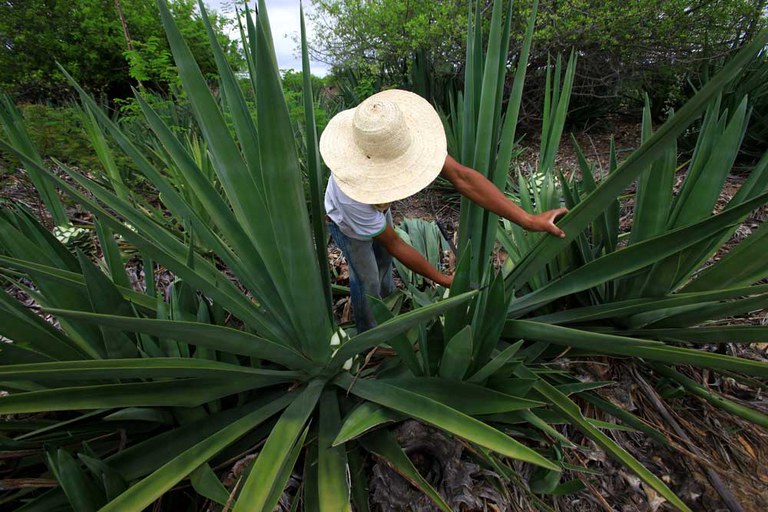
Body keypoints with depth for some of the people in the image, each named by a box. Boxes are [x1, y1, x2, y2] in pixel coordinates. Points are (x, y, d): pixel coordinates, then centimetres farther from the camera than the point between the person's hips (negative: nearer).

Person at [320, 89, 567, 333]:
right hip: (347, 223, -5)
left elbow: (461, 176, -40)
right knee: (367, 278, 8)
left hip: (376, 207, 5)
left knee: (383, 258, 24)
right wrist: (444, 280, -24)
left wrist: (527, 219, -46)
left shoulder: (397, 138, -36)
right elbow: (394, 244, -32)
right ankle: (369, 332, 38)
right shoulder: (352, 194, -47)